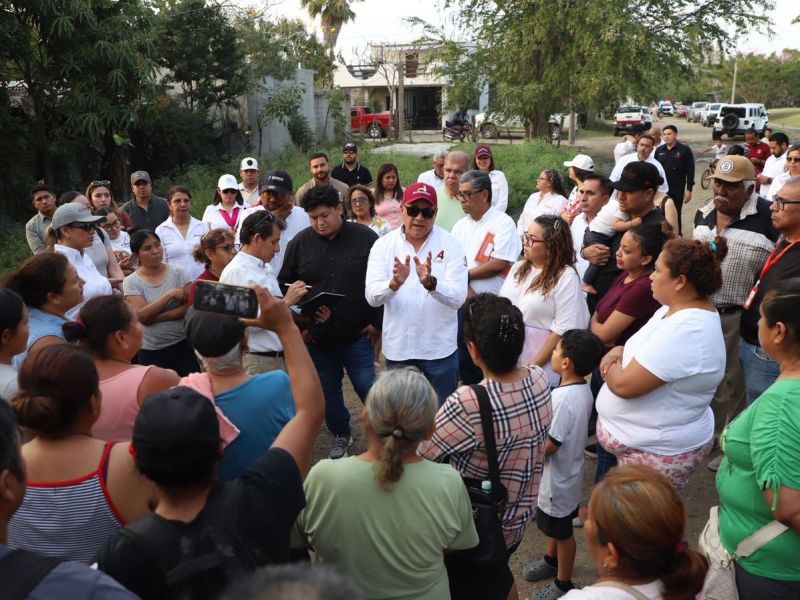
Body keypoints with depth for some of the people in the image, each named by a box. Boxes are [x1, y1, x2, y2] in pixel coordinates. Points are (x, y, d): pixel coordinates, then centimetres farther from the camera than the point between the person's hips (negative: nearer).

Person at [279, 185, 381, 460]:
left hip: (357, 334, -2)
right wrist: (297, 325, 2)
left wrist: (377, 322, -4)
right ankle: (341, 435, 35)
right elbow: (284, 285, 6)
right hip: (316, 336, 3)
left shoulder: (366, 238, -6)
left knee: (368, 388, 2)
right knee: (328, 389, 15)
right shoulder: (300, 242, 0)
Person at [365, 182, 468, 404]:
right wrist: (394, 283, -34)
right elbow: (372, 297, -13)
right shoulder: (383, 245, -3)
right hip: (397, 348, 2)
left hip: (440, 348, -1)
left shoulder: (451, 245, -7)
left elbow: (458, 298, -17)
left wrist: (430, 283, -36)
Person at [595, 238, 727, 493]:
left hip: (657, 453, -9)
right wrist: (620, 351, -5)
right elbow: (653, 353, 16)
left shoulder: (686, 331, -30)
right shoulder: (677, 309, 3)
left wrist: (608, 366, -8)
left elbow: (624, 384, -30)